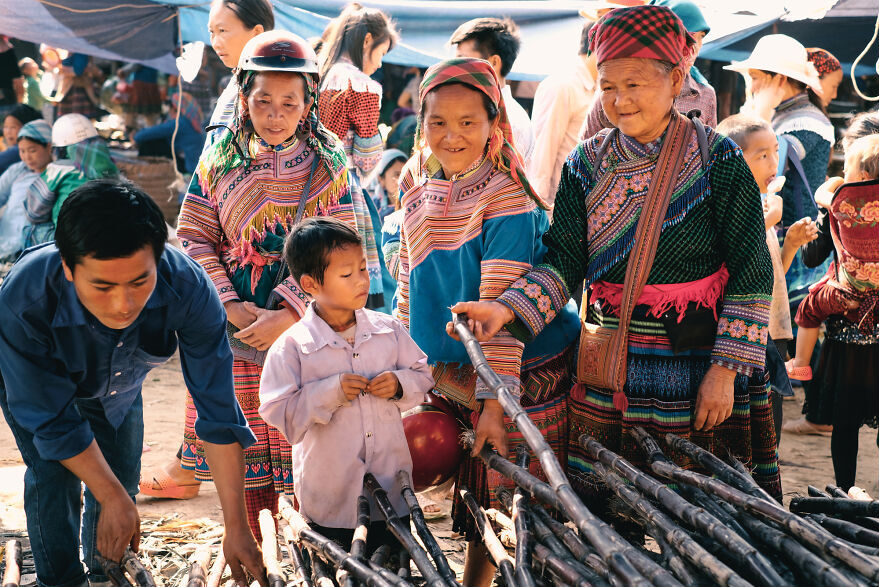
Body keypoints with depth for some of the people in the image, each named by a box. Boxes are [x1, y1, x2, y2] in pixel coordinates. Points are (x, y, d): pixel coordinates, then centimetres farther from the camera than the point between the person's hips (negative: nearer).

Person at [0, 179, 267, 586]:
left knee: (121, 478, 7)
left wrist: (236, 527, -30)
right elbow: (52, 420, -30)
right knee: (54, 479, -17)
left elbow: (219, 411, -32)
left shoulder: (188, 289, -40)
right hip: (34, 383, -2)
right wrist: (114, 500, -24)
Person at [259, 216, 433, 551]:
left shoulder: (388, 330, 1)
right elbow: (277, 411, -13)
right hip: (329, 496, -3)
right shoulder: (292, 346, -12)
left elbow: (423, 375, 11)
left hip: (391, 483, 3)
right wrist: (330, 393, -22)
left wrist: (400, 385, -10)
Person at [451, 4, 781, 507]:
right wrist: (506, 310, -18)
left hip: (700, 366, -3)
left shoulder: (718, 160, -6)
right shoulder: (586, 166, 4)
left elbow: (751, 272, -7)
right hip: (611, 370, 3)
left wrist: (725, 370, -12)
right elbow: (565, 260, 0)